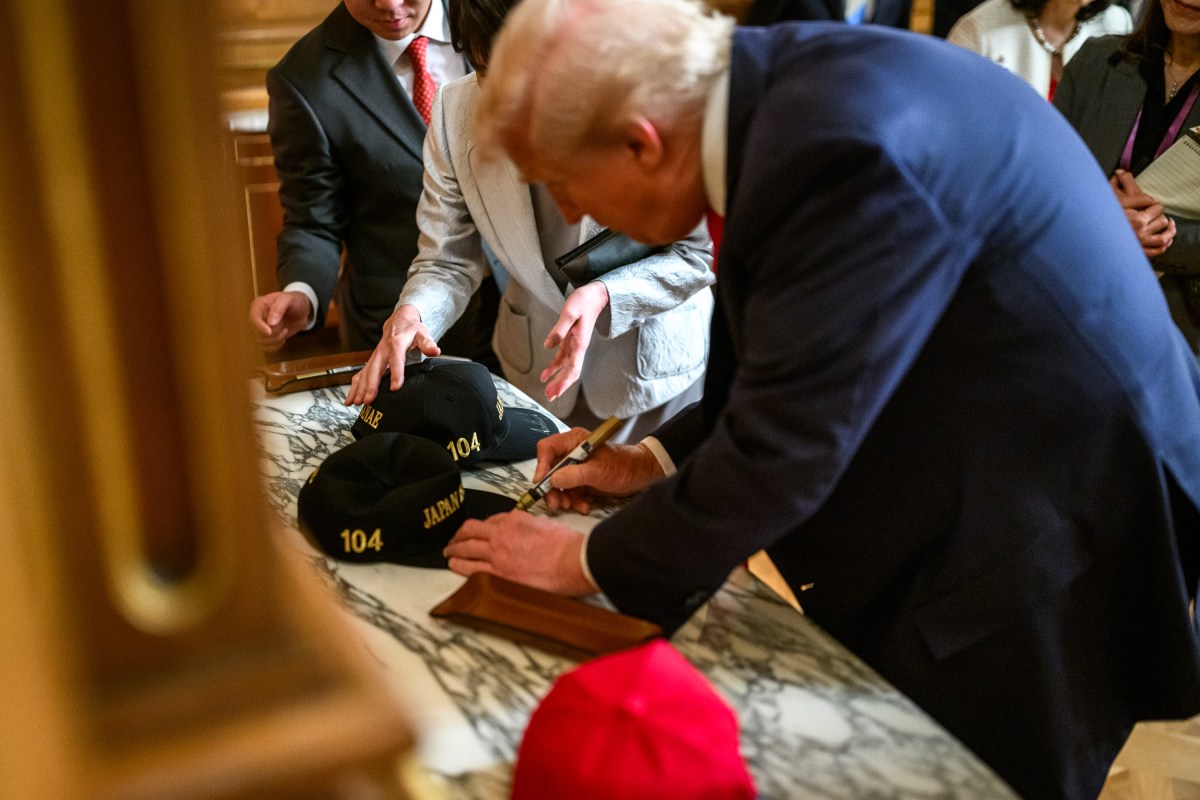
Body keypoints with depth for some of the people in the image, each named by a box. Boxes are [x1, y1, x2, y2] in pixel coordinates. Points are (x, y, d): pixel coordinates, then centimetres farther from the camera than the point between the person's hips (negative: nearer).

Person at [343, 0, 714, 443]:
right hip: (537, 366, 3)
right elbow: (447, 261, -8)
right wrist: (411, 312, -29)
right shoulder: (454, 112, -14)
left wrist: (604, 295, -32)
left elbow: (695, 254, -16)